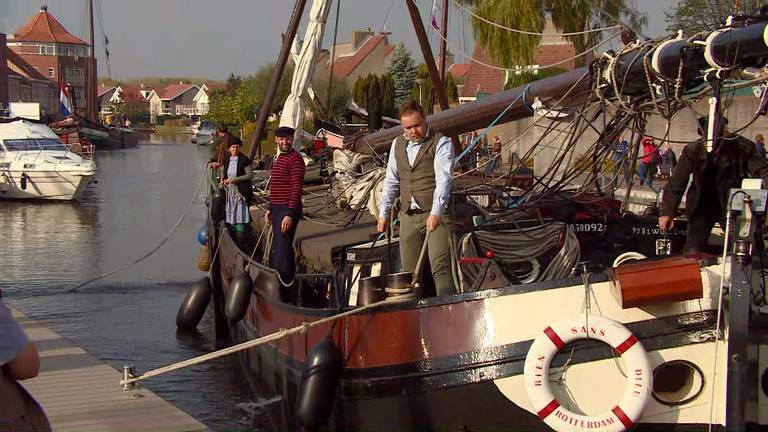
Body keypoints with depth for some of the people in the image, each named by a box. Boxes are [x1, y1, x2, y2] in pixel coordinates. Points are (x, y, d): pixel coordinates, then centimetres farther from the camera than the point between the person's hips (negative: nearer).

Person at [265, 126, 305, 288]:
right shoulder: (279, 158, 17)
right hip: (277, 208, 10)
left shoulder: (295, 159, -14)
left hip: (287, 210, -10)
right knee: (276, 249, 17)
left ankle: (286, 282, -7)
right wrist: (270, 208, 22)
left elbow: (297, 188, -20)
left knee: (283, 249, -11)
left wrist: (290, 214, -25)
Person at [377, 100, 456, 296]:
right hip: (408, 216, 6)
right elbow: (391, 181, 22)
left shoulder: (441, 143, -4)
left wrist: (436, 213, -28)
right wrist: (384, 212, 15)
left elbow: (444, 179, -16)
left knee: (440, 268, -16)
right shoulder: (397, 144, 15)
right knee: (409, 271, 6)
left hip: (436, 215, -6)